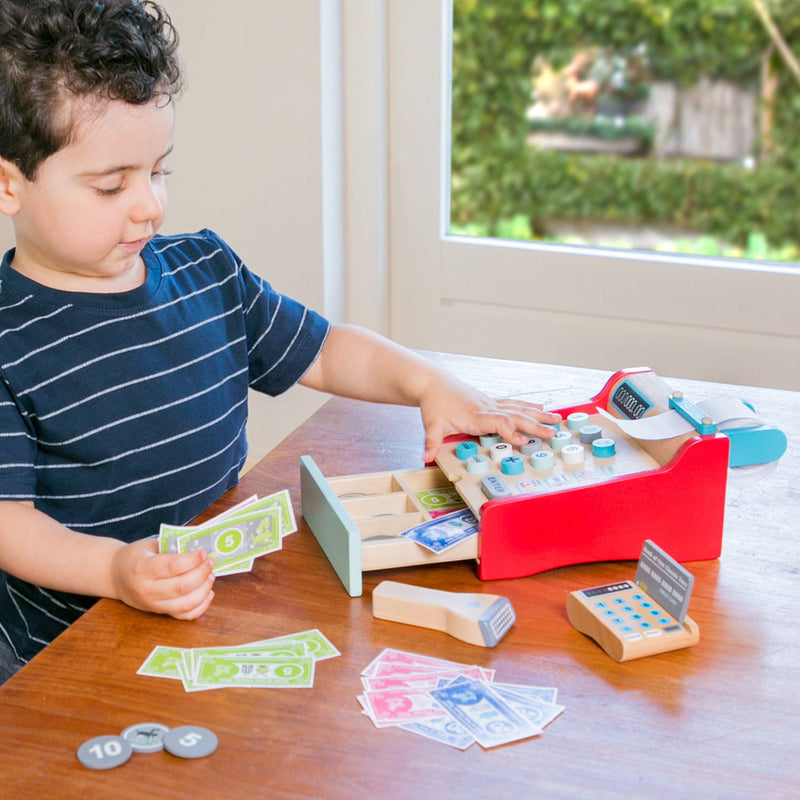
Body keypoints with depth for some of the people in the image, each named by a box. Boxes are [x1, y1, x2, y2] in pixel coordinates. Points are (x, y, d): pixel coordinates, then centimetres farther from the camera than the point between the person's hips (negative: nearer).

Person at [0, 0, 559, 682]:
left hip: (215, 597, 6)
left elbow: (321, 352, 18)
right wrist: (116, 569, -33)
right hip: (67, 645, -5)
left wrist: (430, 384, 2)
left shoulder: (205, 270, 6)